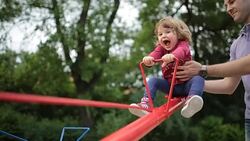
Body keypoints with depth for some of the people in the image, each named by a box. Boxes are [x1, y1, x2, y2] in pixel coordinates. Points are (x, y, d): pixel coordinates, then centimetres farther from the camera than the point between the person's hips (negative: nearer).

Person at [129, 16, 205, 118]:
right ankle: (145, 103, -25)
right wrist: (148, 59, -48)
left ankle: (189, 103, -53)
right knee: (153, 80, -14)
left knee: (198, 79, -31)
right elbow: (155, 54, -21)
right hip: (170, 85, 4)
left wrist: (172, 56, -63)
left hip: (185, 85, -4)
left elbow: (181, 51, -37)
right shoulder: (161, 48, 3)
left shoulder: (183, 44, -11)